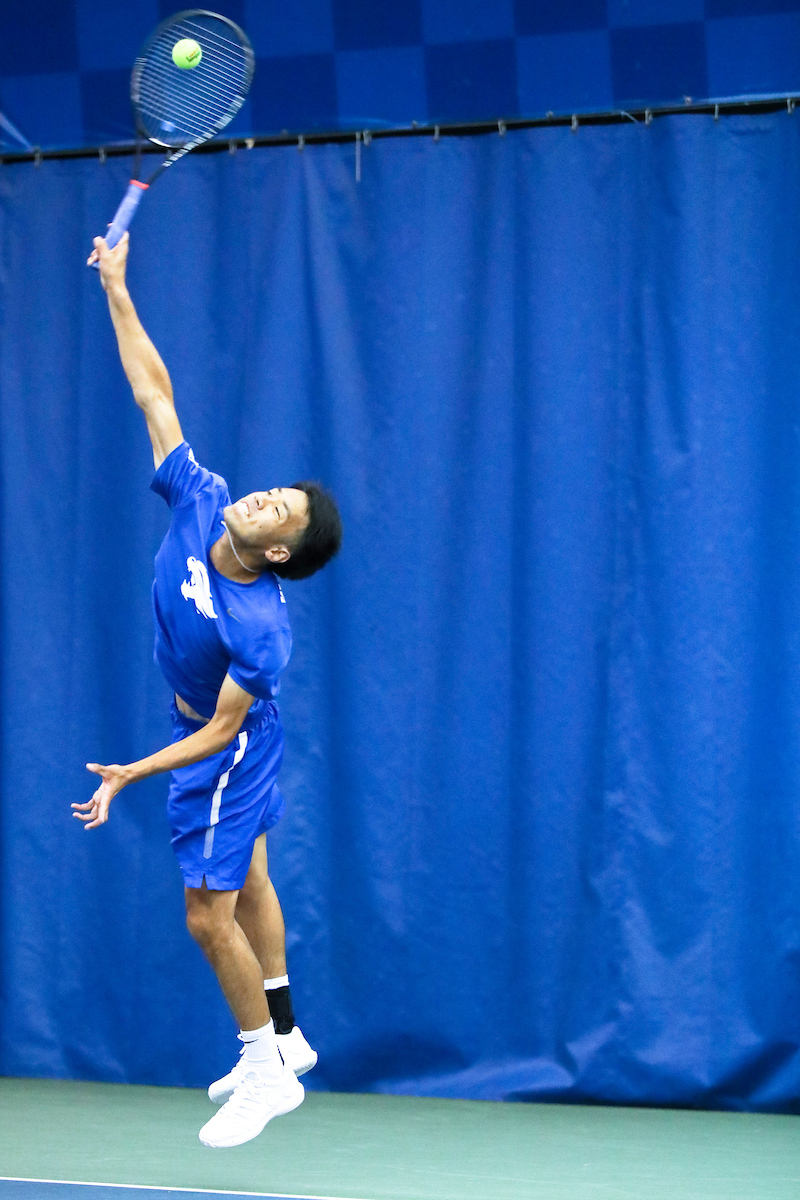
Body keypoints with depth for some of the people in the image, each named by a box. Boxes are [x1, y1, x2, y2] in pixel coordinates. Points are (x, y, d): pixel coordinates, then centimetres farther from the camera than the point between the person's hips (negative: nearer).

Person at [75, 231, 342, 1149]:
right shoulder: (199, 501, -21)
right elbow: (152, 389, -15)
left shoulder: (259, 627, -36)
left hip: (225, 753, -8)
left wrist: (131, 774, -33)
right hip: (203, 728, 8)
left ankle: (268, 1073, 11)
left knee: (208, 918, -3)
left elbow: (219, 731, -28)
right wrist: (116, 289, -16)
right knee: (247, 883, 19)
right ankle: (284, 1039, 33)